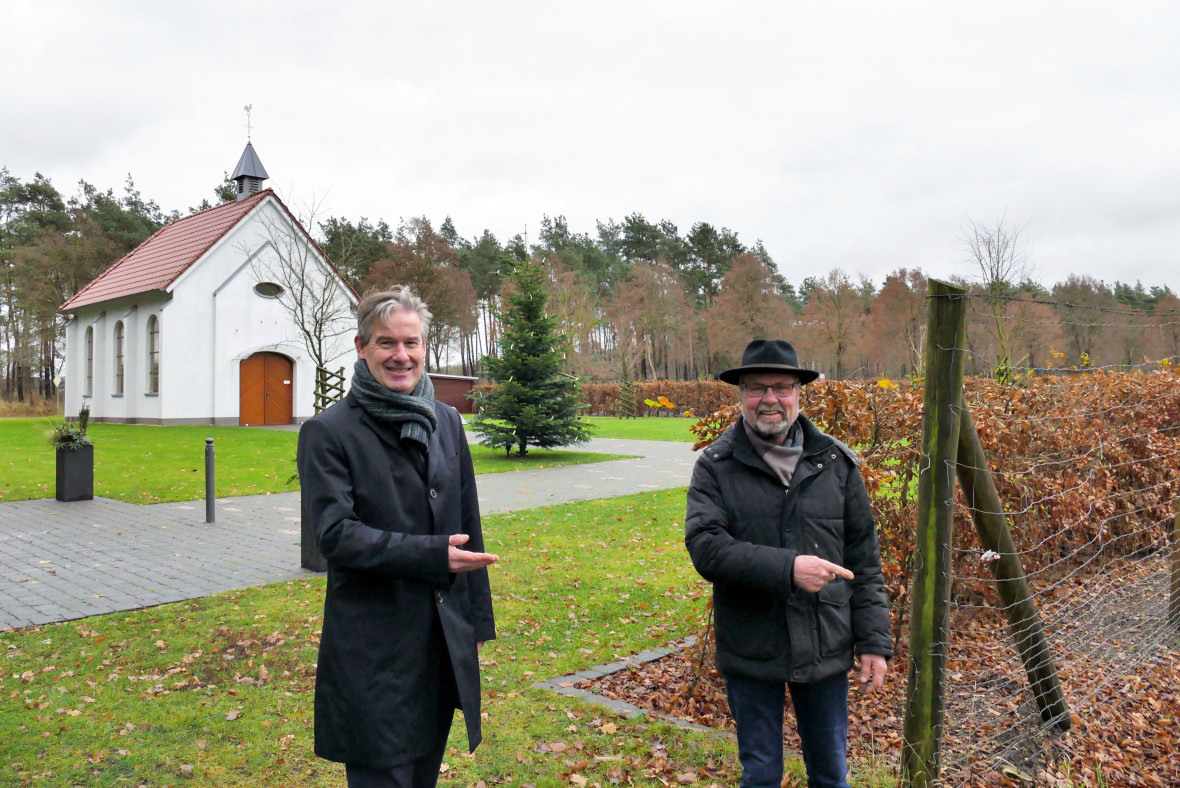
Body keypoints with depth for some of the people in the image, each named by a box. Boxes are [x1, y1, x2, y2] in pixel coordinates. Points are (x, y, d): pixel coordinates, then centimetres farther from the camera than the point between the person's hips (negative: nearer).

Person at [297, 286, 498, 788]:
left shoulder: (446, 422, 8)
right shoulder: (329, 433, -8)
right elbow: (334, 535, -15)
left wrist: (478, 616, 12)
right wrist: (432, 554, -23)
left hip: (445, 638, 5)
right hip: (374, 649, -5)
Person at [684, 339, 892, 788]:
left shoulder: (836, 463, 2)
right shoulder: (715, 466, -6)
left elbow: (864, 561, 4)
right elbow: (705, 546, -18)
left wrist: (874, 641, 1)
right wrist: (787, 568, -28)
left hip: (825, 650, 2)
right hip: (750, 653, -2)